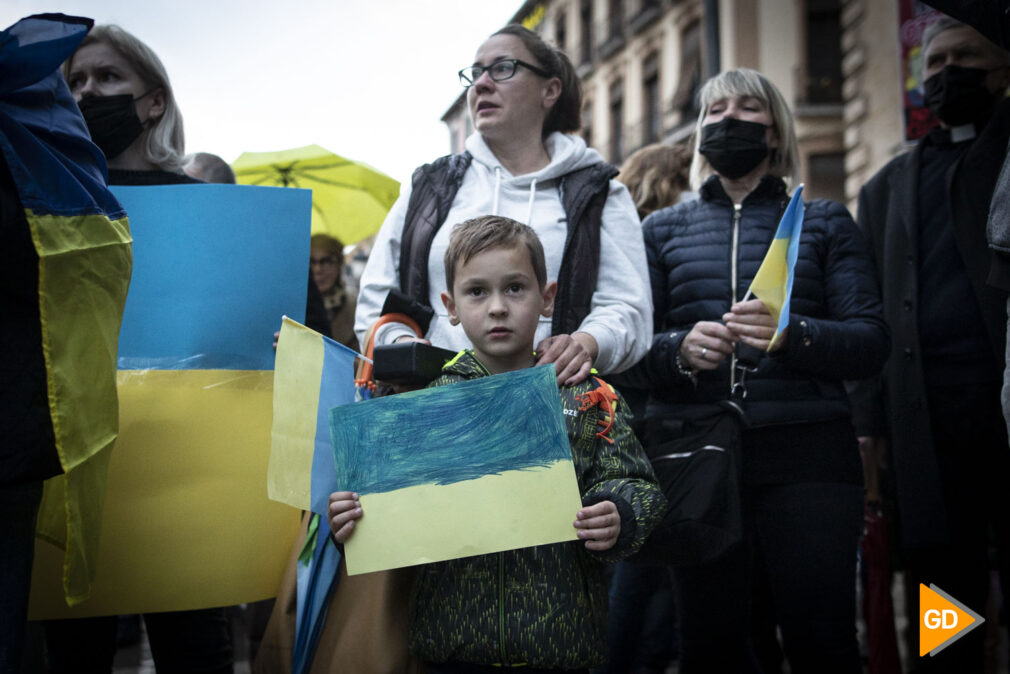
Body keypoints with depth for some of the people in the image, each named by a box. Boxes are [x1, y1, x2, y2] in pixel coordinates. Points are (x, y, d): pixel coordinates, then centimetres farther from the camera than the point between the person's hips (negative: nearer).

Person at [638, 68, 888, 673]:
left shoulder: (825, 222, 13)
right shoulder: (664, 230, 17)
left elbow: (872, 343, 2)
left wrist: (793, 333, -17)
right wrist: (680, 350, -14)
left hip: (806, 450, -1)